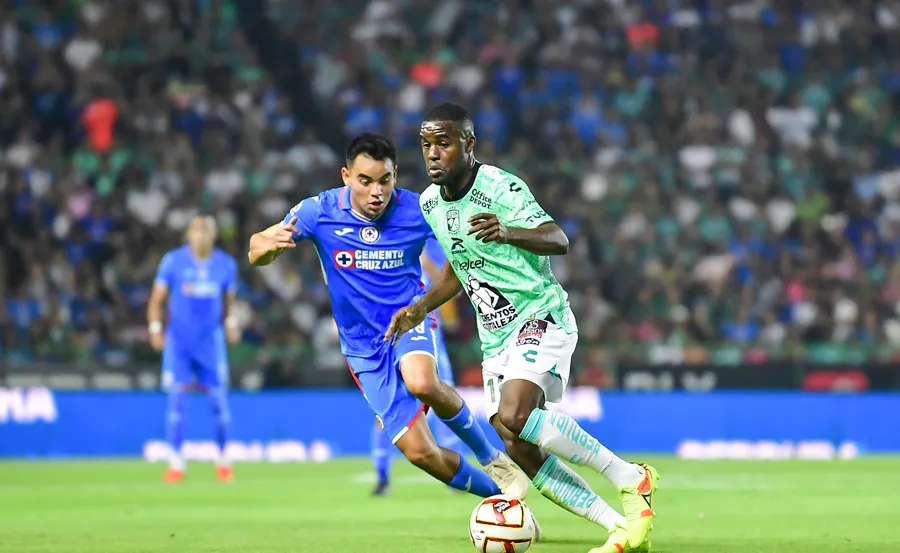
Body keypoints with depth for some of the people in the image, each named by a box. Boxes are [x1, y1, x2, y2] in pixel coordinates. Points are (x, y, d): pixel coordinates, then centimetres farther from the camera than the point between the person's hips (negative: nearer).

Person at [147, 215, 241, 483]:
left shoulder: (226, 264, 3)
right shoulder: (173, 261, -4)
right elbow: (157, 299, 1)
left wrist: (230, 322, -5)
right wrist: (155, 328, -11)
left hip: (210, 341, 2)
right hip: (178, 341, -2)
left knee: (219, 400, 0)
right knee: (176, 399, -7)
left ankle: (223, 460, 17)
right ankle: (176, 463, -2)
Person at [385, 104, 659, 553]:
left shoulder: (501, 187, -14)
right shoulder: (430, 203, 10)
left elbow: (558, 240, -27)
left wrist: (508, 233, -45)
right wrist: (420, 307, 10)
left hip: (541, 318, -8)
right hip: (495, 339, 8)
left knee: (513, 417, -31)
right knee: (522, 455, -1)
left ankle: (630, 478, -19)